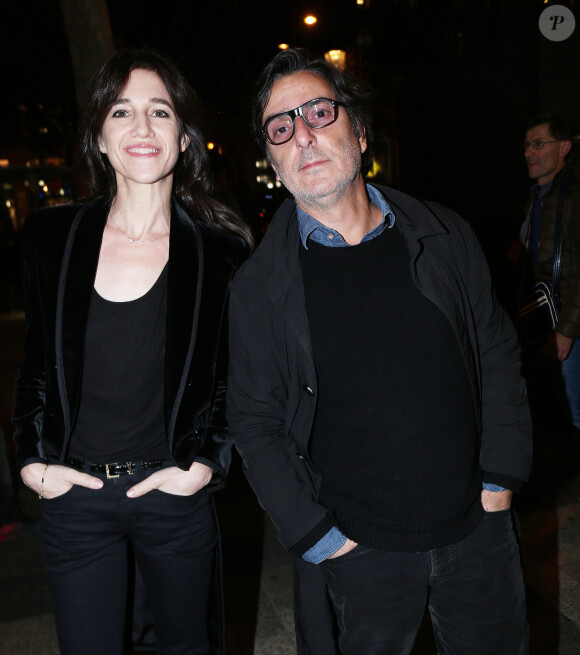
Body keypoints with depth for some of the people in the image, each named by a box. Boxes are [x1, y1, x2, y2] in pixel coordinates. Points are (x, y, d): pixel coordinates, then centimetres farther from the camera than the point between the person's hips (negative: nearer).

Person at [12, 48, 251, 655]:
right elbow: (36, 361, 8)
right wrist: (32, 459, 0)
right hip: (71, 494, 2)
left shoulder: (220, 251, -7)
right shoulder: (52, 235, -1)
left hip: (175, 493, -1)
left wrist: (207, 463, -9)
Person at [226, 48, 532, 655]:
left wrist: (501, 477, 0)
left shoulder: (444, 237, -2)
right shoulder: (259, 285, -8)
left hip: (478, 528, 3)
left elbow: (497, 352, 5)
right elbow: (254, 421, -4)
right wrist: (313, 534, -8)